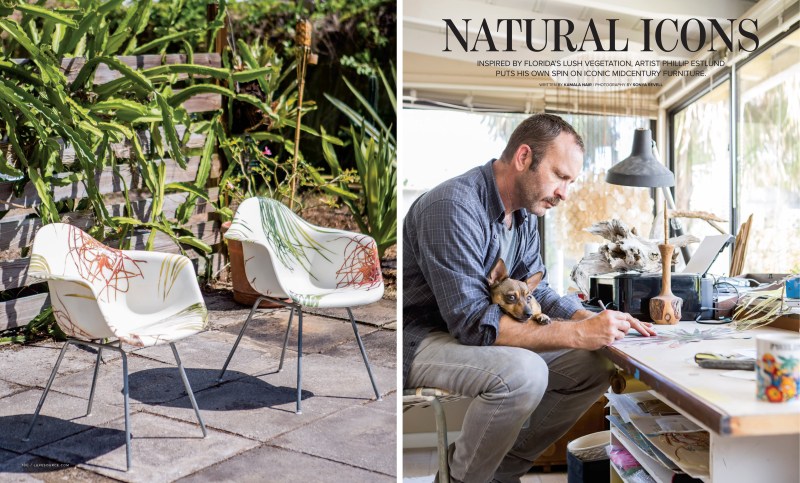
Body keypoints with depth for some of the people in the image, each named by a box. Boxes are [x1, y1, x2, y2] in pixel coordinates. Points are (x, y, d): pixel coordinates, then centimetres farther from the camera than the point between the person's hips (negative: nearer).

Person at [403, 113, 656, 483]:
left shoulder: (524, 213, 4)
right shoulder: (454, 206, -25)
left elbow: (537, 293, 10)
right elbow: (472, 322, -30)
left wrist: (594, 321, -9)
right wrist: (578, 334, -30)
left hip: (479, 337, 9)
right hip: (420, 339, -9)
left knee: (595, 367, -1)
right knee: (523, 373, -34)